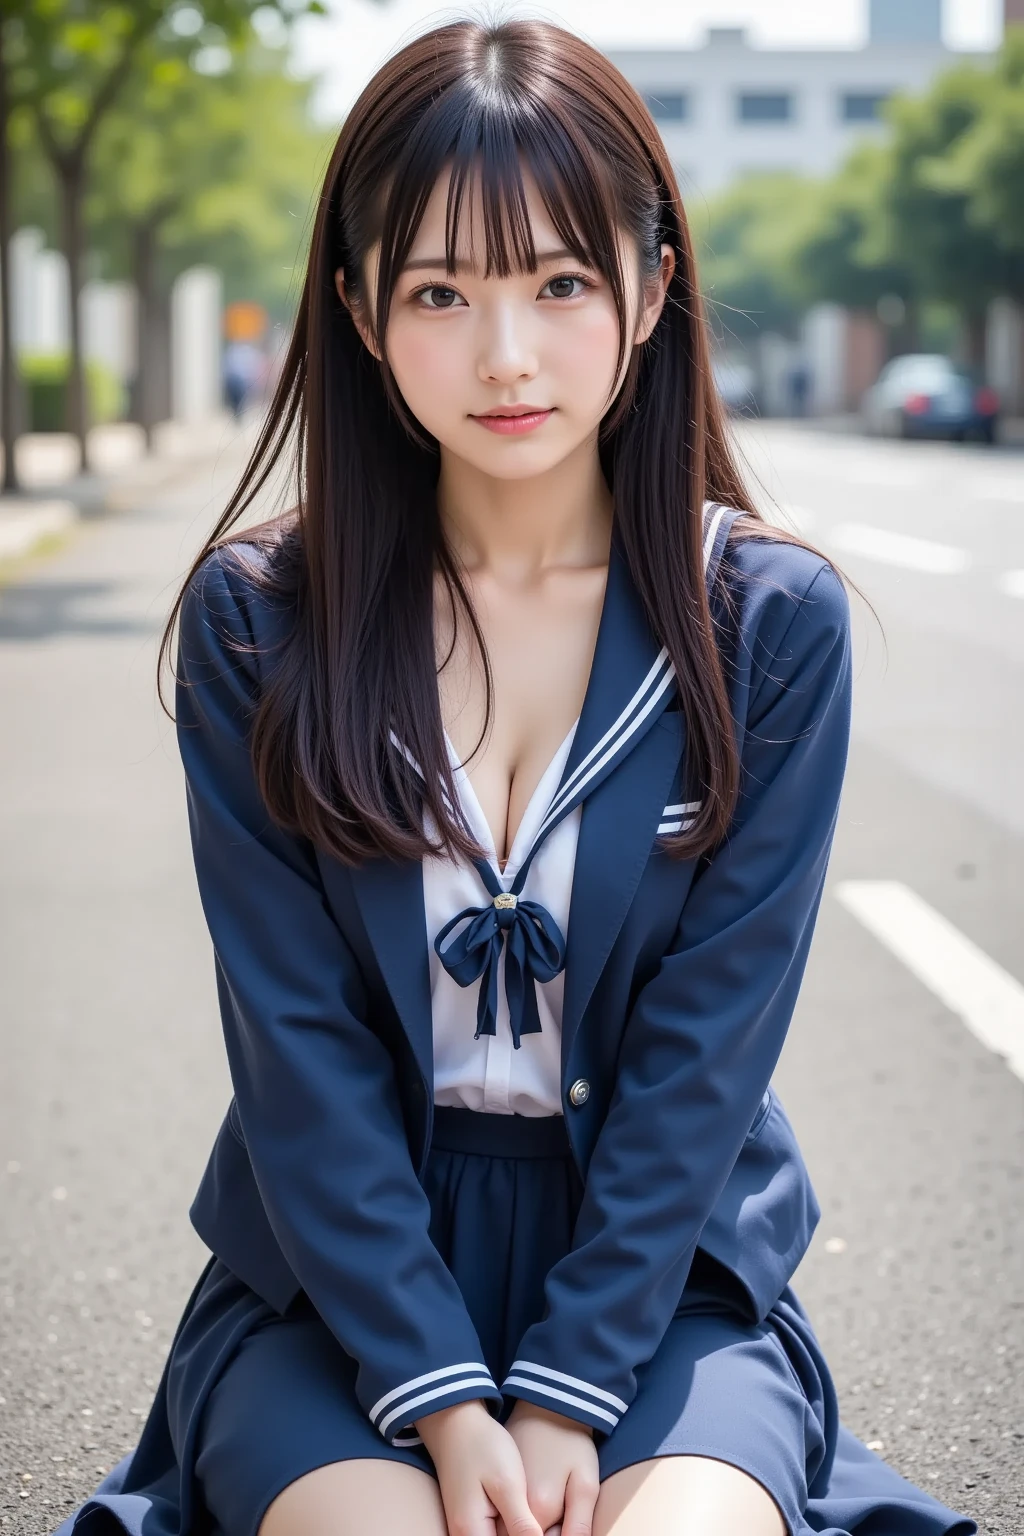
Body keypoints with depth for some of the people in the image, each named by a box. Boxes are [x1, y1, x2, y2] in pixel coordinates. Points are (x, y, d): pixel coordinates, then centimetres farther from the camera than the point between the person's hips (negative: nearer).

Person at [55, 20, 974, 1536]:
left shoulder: (774, 624, -4)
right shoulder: (253, 620, -4)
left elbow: (710, 1036, -7)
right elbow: (297, 1040, -7)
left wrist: (566, 1393, -13)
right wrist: (444, 1399, -14)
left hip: (662, 1264, 0)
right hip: (342, 1273, 0)